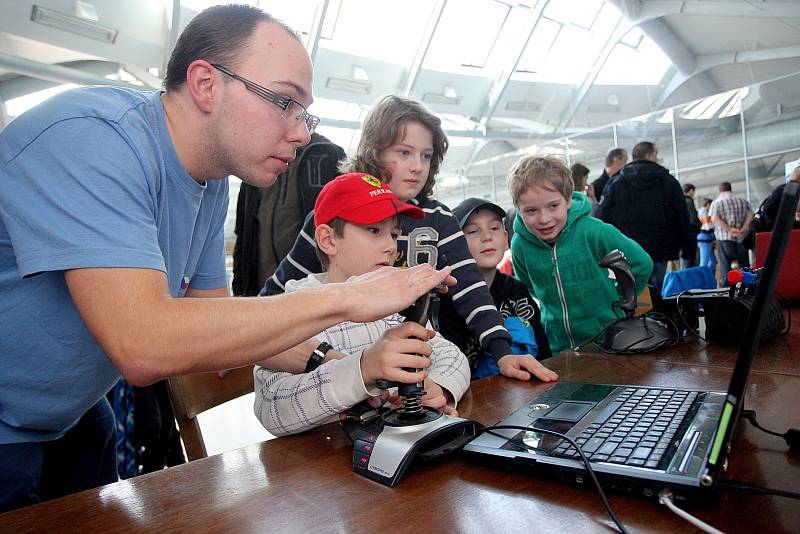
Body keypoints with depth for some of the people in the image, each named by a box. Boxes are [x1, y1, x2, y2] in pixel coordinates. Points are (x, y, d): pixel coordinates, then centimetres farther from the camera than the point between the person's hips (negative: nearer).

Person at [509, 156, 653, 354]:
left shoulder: (592, 231, -20)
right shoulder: (520, 245, -12)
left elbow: (641, 264, -5)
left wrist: (617, 301, 2)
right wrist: (552, 308, 5)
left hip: (609, 339, -2)